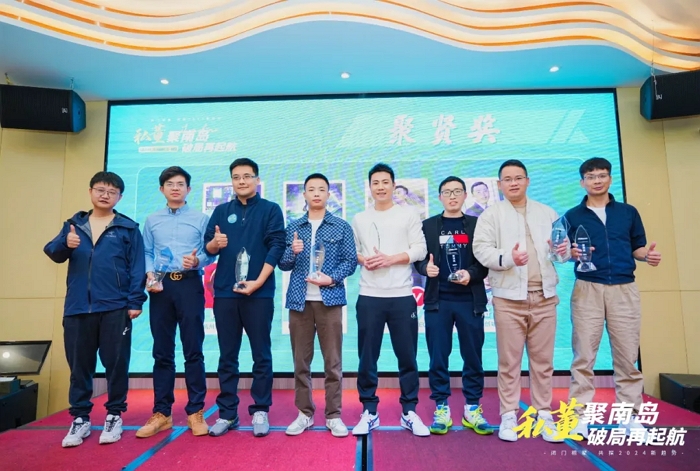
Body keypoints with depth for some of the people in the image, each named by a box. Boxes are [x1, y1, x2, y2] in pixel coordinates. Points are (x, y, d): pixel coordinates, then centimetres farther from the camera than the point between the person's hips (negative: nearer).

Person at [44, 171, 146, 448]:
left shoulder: (128, 228, 4)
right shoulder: (74, 224, 13)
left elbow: (137, 268, -1)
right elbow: (53, 252, 0)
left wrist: (135, 301, -9)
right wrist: (65, 244, -23)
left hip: (115, 308, -3)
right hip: (77, 308, 3)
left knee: (116, 363, 4)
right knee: (79, 365, 10)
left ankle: (114, 416, 19)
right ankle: (80, 418, 24)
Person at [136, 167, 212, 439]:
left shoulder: (201, 219, 9)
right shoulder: (151, 221, 16)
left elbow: (209, 252, 1)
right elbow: (146, 254, 10)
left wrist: (197, 261, -19)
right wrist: (149, 274, -8)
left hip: (189, 285, -2)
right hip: (161, 286, 3)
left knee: (193, 351, -1)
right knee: (162, 352, 7)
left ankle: (196, 412, 9)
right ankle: (161, 413, 17)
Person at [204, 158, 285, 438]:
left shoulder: (270, 210, 3)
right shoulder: (221, 211, 13)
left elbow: (276, 247, -6)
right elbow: (207, 248, 9)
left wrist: (258, 281, -15)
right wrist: (214, 243, -15)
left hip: (259, 292, -3)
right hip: (225, 292, 3)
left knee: (261, 355, 4)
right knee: (227, 356, 9)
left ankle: (260, 411, 17)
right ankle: (227, 413, 20)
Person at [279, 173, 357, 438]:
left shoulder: (341, 227, 5)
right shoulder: (293, 227, 10)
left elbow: (351, 261, 0)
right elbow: (283, 264, 7)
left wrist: (332, 278, -14)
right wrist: (293, 251, -13)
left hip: (329, 300, -2)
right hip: (299, 301, 2)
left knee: (333, 361, 3)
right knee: (301, 361, 9)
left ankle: (333, 415, 16)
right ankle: (305, 413, 23)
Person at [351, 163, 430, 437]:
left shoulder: (408, 215, 4)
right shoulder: (359, 219, 11)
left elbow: (420, 249, -3)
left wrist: (390, 259, -14)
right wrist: (363, 260, -9)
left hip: (402, 296, -1)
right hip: (369, 297, 2)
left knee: (407, 357, 6)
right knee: (367, 358, 7)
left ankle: (410, 412, 21)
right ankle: (369, 412, 20)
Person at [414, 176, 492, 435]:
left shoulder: (477, 224, 7)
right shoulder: (428, 225, 8)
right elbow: (418, 259, 6)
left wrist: (471, 273, -16)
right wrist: (426, 267, -16)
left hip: (470, 301, 0)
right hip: (438, 300, 0)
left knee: (473, 356, 8)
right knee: (438, 358, 4)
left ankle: (472, 409, 22)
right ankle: (441, 409, 17)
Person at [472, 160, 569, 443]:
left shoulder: (546, 212, 15)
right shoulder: (491, 214, 4)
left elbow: (563, 247, 16)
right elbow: (481, 249, -6)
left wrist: (565, 251, -8)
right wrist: (508, 258, -22)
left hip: (544, 296, 3)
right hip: (509, 297, -3)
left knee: (543, 359, 9)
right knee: (509, 360, 3)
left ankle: (544, 414, 21)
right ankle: (509, 415, 14)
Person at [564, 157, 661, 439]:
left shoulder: (629, 212, 11)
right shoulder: (572, 216, 7)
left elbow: (637, 247, 12)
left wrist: (648, 255, -10)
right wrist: (572, 253, -17)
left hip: (624, 289, 2)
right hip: (587, 289, -1)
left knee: (627, 356, 6)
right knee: (584, 356, 0)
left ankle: (629, 416, 18)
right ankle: (579, 415, 7)